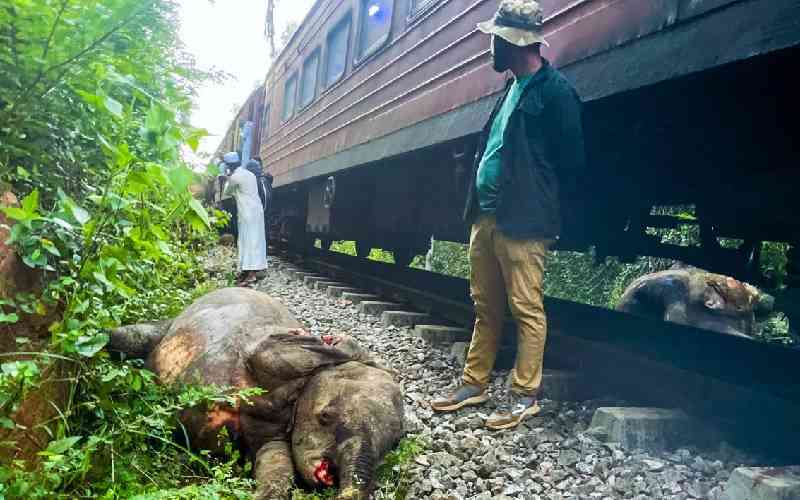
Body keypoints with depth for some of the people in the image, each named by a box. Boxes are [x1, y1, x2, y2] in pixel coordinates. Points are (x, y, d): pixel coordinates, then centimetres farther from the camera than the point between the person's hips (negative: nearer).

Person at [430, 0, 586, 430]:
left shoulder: (555, 90, -7)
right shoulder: (513, 88, 19)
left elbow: (571, 161, -8)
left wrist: (546, 209, -3)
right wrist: (478, 207, 17)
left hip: (522, 222, -9)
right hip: (485, 217, 9)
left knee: (526, 309, 0)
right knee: (486, 308, 14)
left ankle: (524, 395, 13)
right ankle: (474, 383, 25)